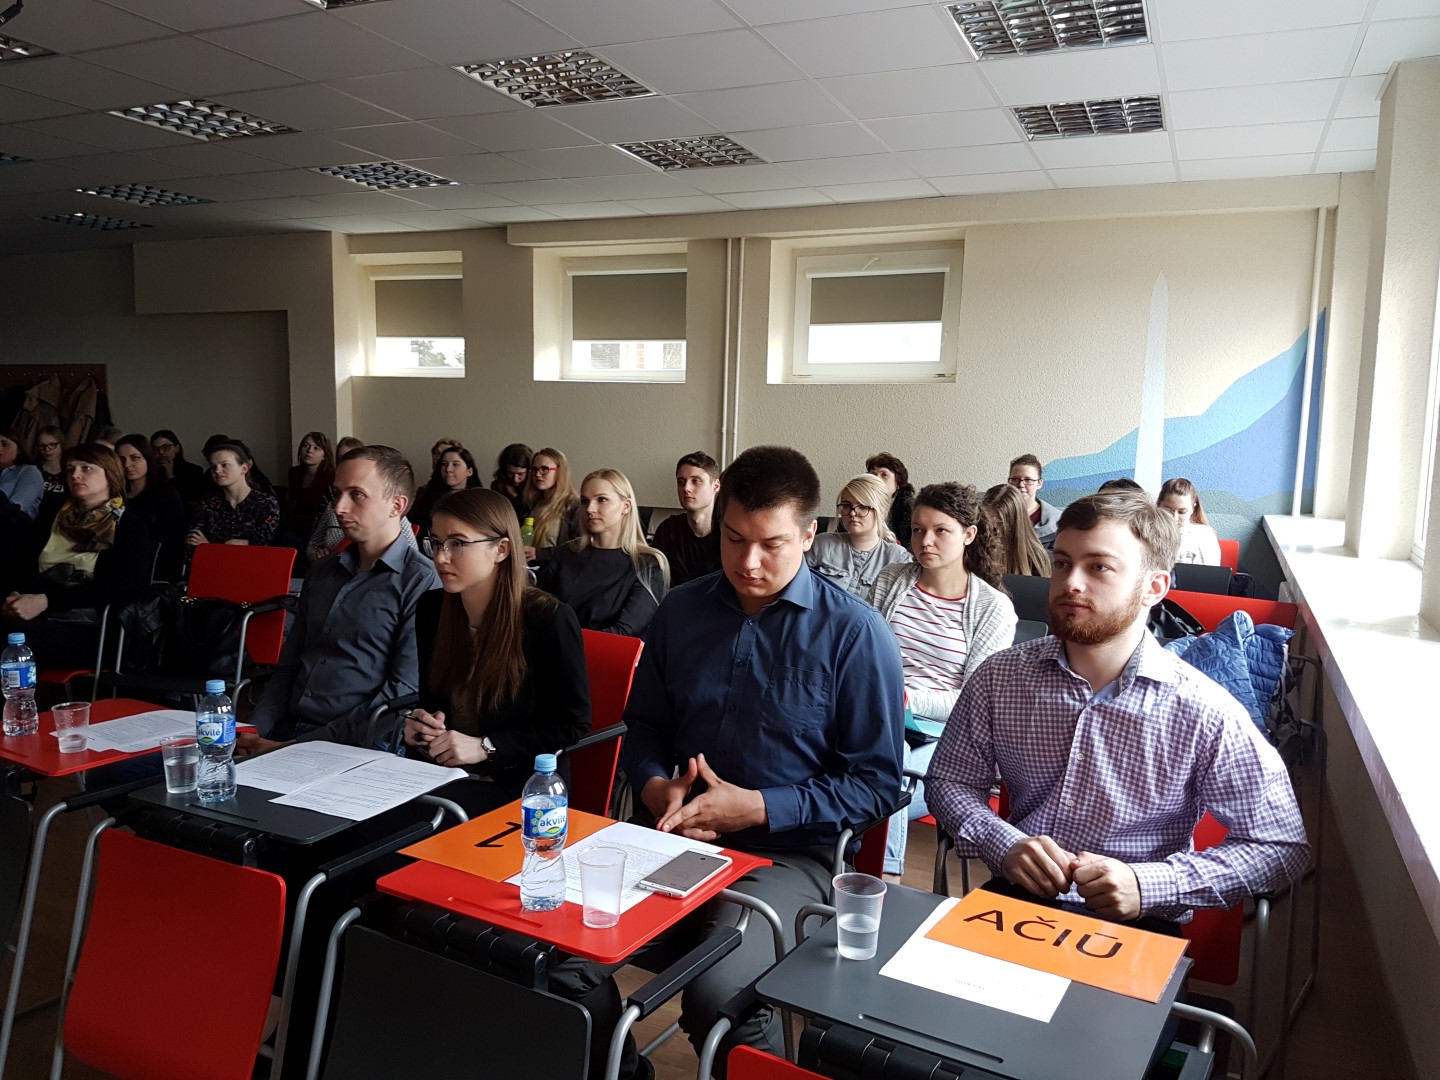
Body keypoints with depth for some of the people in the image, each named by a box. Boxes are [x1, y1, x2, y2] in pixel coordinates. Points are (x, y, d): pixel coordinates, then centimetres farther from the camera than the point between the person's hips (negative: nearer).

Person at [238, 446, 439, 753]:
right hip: (282, 734, 6)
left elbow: (403, 693, -13)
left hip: (354, 748, -6)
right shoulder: (321, 572, 17)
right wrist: (254, 733, 2)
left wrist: (298, 747, -14)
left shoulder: (422, 581, -7)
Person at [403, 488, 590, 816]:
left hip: (517, 784, -5)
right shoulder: (431, 609, 6)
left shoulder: (548, 620, -13)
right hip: (438, 768, 6)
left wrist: (485, 747, -16)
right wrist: (419, 723, -3)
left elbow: (573, 725, -9)